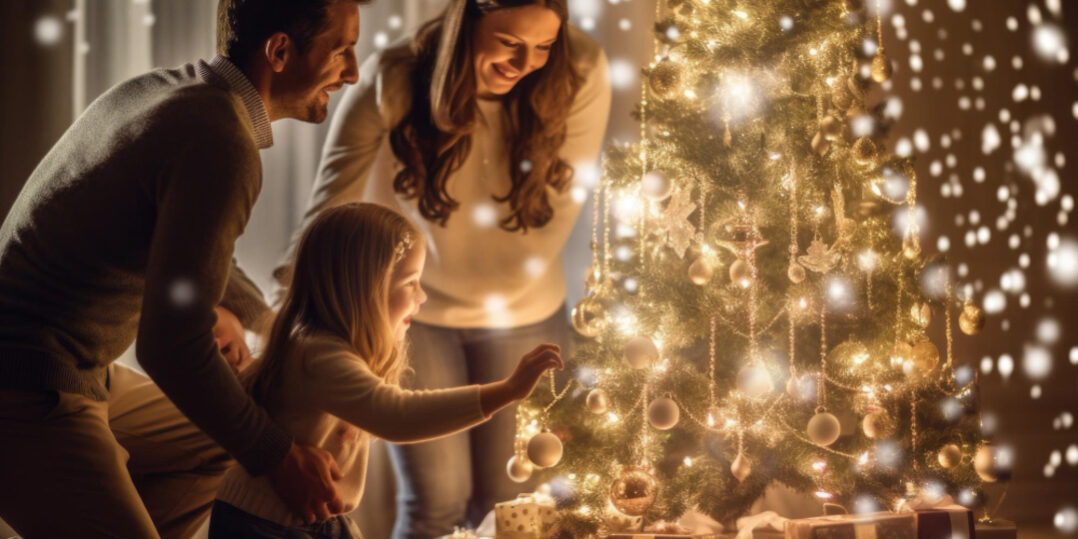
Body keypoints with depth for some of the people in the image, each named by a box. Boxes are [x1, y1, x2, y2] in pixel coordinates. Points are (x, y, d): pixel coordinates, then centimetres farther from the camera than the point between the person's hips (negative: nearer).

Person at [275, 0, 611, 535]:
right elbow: (329, 211, -24)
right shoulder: (390, 83, -21)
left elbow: (559, 206, -12)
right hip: (411, 312, -1)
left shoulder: (579, 75, -18)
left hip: (524, 315, 2)